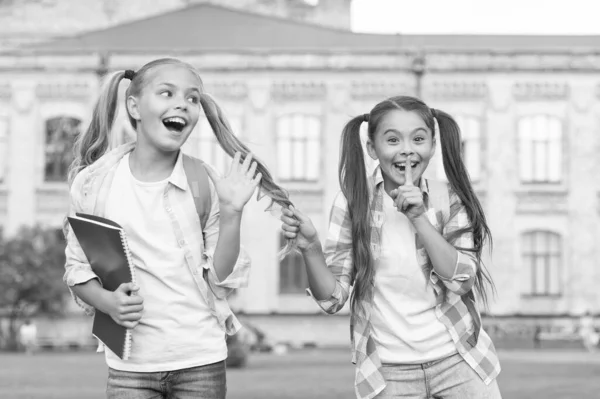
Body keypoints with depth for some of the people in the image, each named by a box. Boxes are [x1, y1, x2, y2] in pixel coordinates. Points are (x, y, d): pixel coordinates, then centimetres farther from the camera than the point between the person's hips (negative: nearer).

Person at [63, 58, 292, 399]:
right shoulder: (93, 181, -3)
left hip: (201, 361, 0)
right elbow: (78, 268, 6)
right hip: (130, 365, 0)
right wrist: (106, 301, -13)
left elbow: (222, 279, -2)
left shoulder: (205, 183, -3)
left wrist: (231, 212, -14)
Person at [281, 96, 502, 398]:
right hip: (388, 373, -1)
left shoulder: (450, 200, -1)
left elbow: (461, 281, -11)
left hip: (458, 362, 1)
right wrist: (310, 247, -22)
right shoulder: (353, 203, -5)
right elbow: (333, 297, -5)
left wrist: (419, 218, -19)